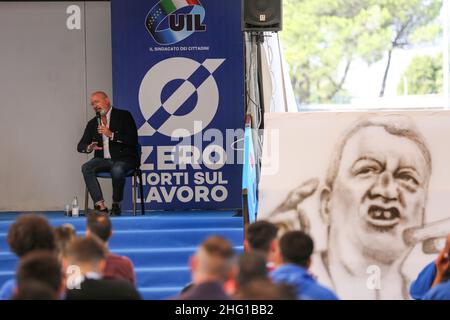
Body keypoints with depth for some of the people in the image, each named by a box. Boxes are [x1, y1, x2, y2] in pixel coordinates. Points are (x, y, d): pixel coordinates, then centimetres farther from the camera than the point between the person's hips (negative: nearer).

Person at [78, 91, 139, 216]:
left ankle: (116, 205, -17)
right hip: (103, 159, 5)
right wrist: (89, 148, -11)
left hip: (124, 158, -5)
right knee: (86, 168, -25)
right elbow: (80, 146, 13)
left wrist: (111, 135, -17)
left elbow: (133, 140, -9)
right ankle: (100, 206, -30)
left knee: (117, 170, -38)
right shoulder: (92, 123, 15)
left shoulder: (124, 116, 0)